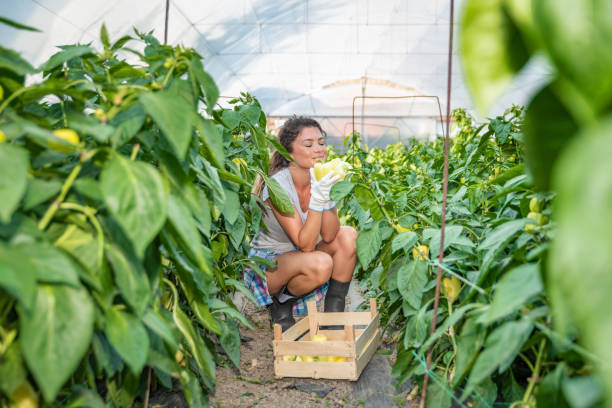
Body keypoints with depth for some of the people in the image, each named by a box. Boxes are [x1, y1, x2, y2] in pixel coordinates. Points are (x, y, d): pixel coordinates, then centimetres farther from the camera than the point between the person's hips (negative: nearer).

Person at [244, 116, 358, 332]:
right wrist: (317, 197, -37)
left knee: (348, 235, -16)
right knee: (320, 263, -34)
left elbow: (329, 236, -16)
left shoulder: (323, 179, -7)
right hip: (267, 263, -6)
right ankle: (281, 302, -3)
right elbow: (305, 245, -29)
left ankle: (334, 312, -7)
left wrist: (326, 195, -30)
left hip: (303, 257, 7)